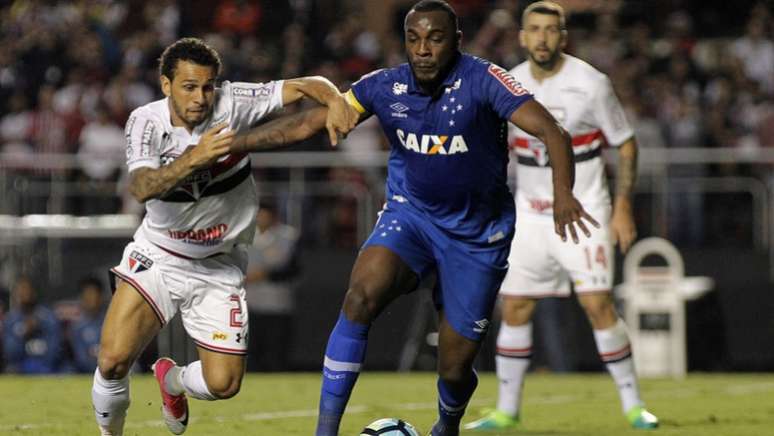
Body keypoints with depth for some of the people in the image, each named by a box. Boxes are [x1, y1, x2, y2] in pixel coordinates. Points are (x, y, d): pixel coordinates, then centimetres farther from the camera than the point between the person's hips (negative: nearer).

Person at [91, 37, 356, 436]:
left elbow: (306, 86, -16)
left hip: (218, 268, 1)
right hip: (157, 256, -1)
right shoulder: (146, 122, -16)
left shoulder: (232, 103, -16)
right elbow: (142, 188, -34)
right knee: (113, 360, -17)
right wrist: (195, 157, -50)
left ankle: (172, 380, 30)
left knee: (222, 384, -6)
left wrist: (333, 100, -39)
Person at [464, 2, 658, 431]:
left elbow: (626, 144, -2)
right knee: (514, 308, 1)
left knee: (598, 304, -14)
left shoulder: (590, 84, -10)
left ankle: (633, 405, -4)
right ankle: (506, 411, 13)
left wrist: (623, 207, -8)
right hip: (530, 214, 4)